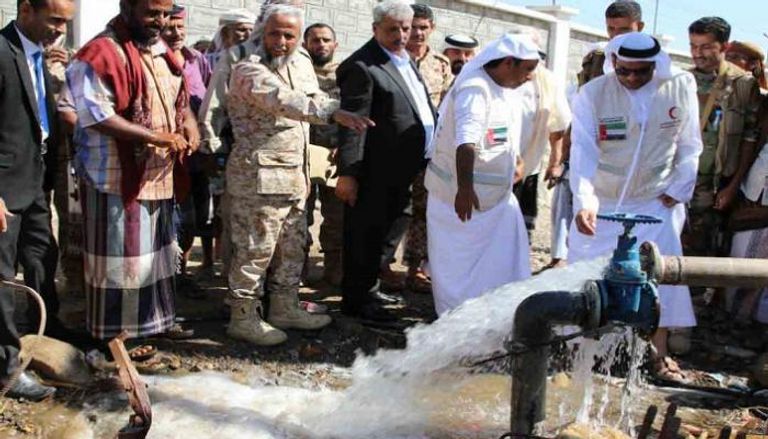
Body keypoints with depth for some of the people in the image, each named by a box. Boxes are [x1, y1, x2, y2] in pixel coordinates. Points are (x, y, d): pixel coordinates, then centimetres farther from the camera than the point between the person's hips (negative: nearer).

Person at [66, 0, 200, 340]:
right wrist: (157, 137, -23)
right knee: (121, 256, -1)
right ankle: (116, 333, 12)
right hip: (118, 175, -8)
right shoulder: (101, 53, -15)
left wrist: (189, 126, -2)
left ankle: (155, 320, 30)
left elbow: (178, 99, 21)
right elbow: (96, 116, -22)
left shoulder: (161, 51, 12)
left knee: (157, 250, 16)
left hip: (158, 173, 9)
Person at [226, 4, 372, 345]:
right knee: (255, 250, -2)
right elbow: (285, 101, -34)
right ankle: (243, 317, 11)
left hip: (295, 173, 9)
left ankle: (285, 308, 29)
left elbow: (315, 99, 22)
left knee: (292, 247, 16)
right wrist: (334, 112, -46)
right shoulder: (249, 70, -17)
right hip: (259, 174, -9)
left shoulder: (302, 62, 11)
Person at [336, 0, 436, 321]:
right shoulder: (362, 66, -15)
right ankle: (357, 300, 14)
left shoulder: (405, 59, 14)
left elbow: (422, 109, 21)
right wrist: (347, 173, -22)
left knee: (381, 232, 20)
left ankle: (369, 290, 34)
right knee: (365, 234, 2)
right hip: (375, 171, -9)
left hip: (400, 170, 9)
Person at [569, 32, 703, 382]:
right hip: (601, 202, 0)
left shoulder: (682, 87, -11)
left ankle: (659, 352, 16)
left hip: (656, 202, 1)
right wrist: (584, 201, -34)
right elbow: (583, 152, -22)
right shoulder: (592, 94, -17)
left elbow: (689, 146, 0)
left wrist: (679, 189, -3)